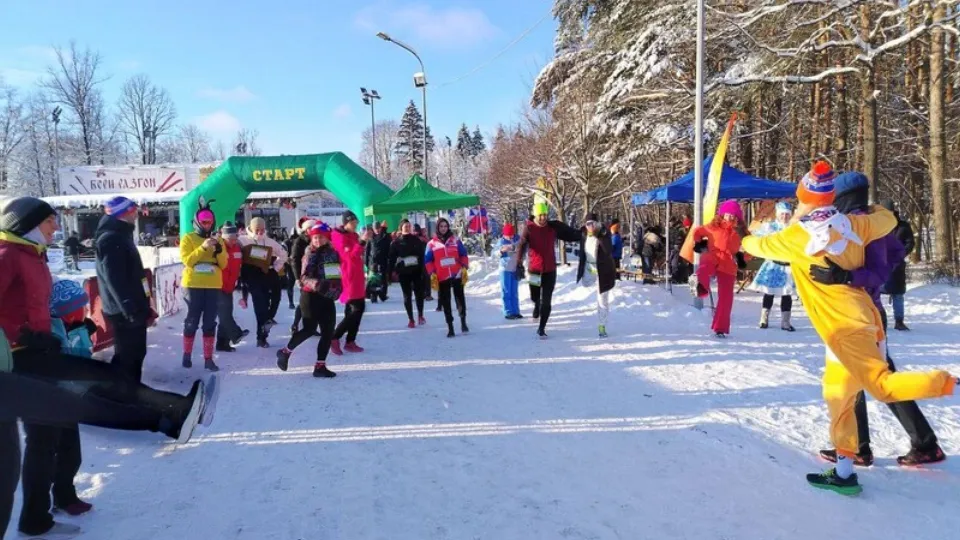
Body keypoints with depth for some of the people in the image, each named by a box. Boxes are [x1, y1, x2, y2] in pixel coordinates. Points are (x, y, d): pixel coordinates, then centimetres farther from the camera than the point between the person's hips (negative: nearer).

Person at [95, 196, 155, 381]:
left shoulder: (121, 236, 18)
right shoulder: (111, 240, -15)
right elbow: (116, 281, -25)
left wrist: (144, 308, 22)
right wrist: (134, 312, -28)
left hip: (133, 311, 10)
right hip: (125, 313, -10)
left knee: (135, 354, 17)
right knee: (127, 358, -6)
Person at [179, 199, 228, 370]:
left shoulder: (217, 240, 10)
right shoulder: (188, 239, 0)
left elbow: (224, 264, 3)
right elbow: (187, 260, -14)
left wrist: (219, 250, -15)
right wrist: (203, 247, -24)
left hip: (213, 286, 3)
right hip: (193, 286, -3)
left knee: (210, 323, 3)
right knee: (192, 322, 6)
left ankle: (208, 359, 7)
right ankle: (187, 355, 21)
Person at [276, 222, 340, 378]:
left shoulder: (333, 253, 9)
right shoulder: (309, 254, -6)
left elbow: (337, 275, 20)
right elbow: (304, 277, -14)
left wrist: (338, 288, 8)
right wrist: (316, 284, -31)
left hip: (327, 297, 6)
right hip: (311, 296, -6)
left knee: (328, 331, 2)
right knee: (309, 329, -7)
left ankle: (320, 366, 10)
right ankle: (285, 352, 17)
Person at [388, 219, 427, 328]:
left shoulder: (417, 240, 3)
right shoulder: (397, 242, 0)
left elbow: (423, 254, 3)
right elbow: (391, 257, -2)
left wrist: (424, 268, -4)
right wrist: (392, 271, -10)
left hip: (416, 271, 1)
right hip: (404, 272, -1)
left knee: (419, 293, 0)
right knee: (407, 296, 5)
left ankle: (420, 315, 21)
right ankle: (410, 319, 14)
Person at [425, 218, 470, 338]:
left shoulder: (455, 240, 7)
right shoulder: (432, 244, 5)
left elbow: (463, 255, 9)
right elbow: (428, 260, 6)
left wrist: (464, 267, -3)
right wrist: (432, 274, -5)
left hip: (457, 275, 0)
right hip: (442, 278, 0)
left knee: (460, 298, 2)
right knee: (445, 302, 2)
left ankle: (463, 322, 17)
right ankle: (450, 328, 6)